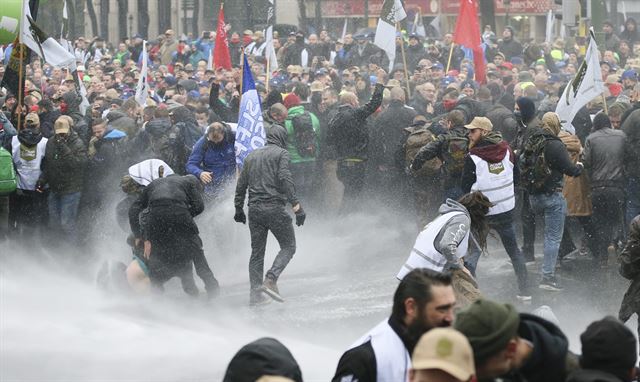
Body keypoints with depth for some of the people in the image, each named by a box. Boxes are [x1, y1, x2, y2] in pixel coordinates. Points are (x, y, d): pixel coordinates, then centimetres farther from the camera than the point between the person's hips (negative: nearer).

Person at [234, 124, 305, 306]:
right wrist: (296, 205, -15)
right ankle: (270, 280, -16)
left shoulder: (252, 156, 18)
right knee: (288, 246, 3)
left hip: (254, 209, 6)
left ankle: (255, 293, 5)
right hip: (274, 207, -6)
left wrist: (238, 209, 27)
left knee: (257, 251, 11)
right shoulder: (281, 153, 1)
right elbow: (285, 179, -13)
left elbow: (241, 184, 18)